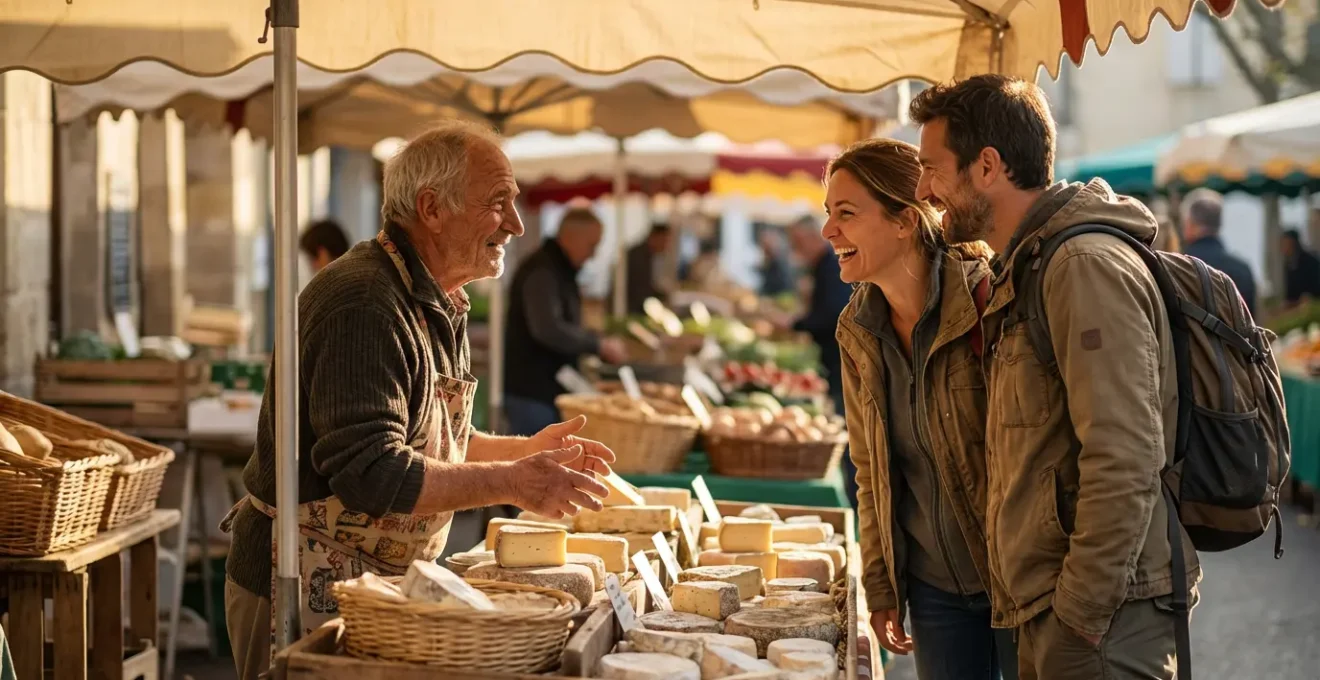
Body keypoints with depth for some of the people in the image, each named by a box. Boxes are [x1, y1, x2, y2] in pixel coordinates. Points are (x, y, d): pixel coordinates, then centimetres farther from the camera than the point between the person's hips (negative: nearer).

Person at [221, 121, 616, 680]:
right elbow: (372, 473, -30)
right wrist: (511, 483, -25)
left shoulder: (438, 307, 11)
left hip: (379, 585, 10)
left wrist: (526, 451, 7)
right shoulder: (364, 304, -23)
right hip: (311, 590, -10)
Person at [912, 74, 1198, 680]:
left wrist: (1081, 614, -21)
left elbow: (1126, 462, -23)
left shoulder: (1088, 267, -16)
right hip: (1043, 609, 10)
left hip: (1102, 613, -10)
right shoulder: (1023, 272, 17)